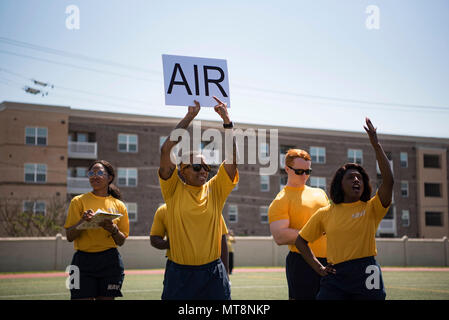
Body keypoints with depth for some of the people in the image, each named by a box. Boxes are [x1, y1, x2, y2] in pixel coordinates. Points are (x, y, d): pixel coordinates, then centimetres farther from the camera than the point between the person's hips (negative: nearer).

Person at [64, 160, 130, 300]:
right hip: (83, 261, -1)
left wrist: (113, 229, -11)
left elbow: (121, 241, 9)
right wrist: (82, 222, -18)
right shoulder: (78, 201, 4)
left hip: (110, 261, 2)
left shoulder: (118, 205, 9)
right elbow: (69, 237, 0)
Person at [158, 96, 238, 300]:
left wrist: (227, 121, -5)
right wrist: (189, 117, -4)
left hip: (213, 272, 2)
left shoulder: (215, 190, 7)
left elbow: (232, 157, 0)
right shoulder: (174, 190, 1)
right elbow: (166, 150, -8)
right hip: (179, 273, -2)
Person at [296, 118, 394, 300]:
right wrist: (318, 268, 8)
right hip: (335, 278, 1)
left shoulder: (371, 208, 3)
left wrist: (376, 146, -14)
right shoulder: (325, 213, 9)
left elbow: (388, 181, -13)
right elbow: (301, 240, 17)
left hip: (366, 278, -1)